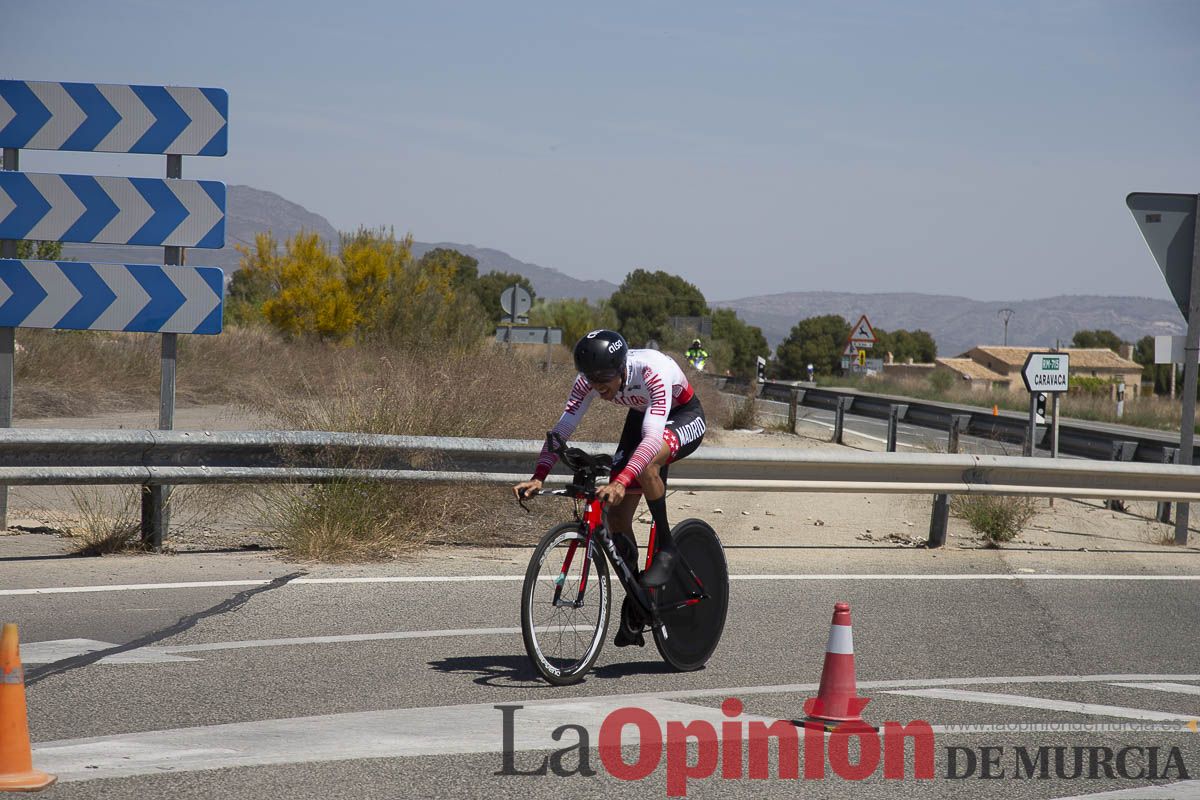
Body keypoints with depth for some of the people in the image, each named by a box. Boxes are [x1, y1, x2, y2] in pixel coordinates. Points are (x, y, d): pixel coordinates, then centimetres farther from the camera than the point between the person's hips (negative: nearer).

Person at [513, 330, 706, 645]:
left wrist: (621, 482, -60)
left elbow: (652, 437, -48)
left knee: (646, 462, -39)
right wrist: (538, 477, -37)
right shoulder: (590, 379, -23)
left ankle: (666, 548, -19)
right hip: (641, 416, 6)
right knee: (617, 514, -4)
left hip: (685, 418, -6)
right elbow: (562, 428, -24)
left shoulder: (653, 371, -39)